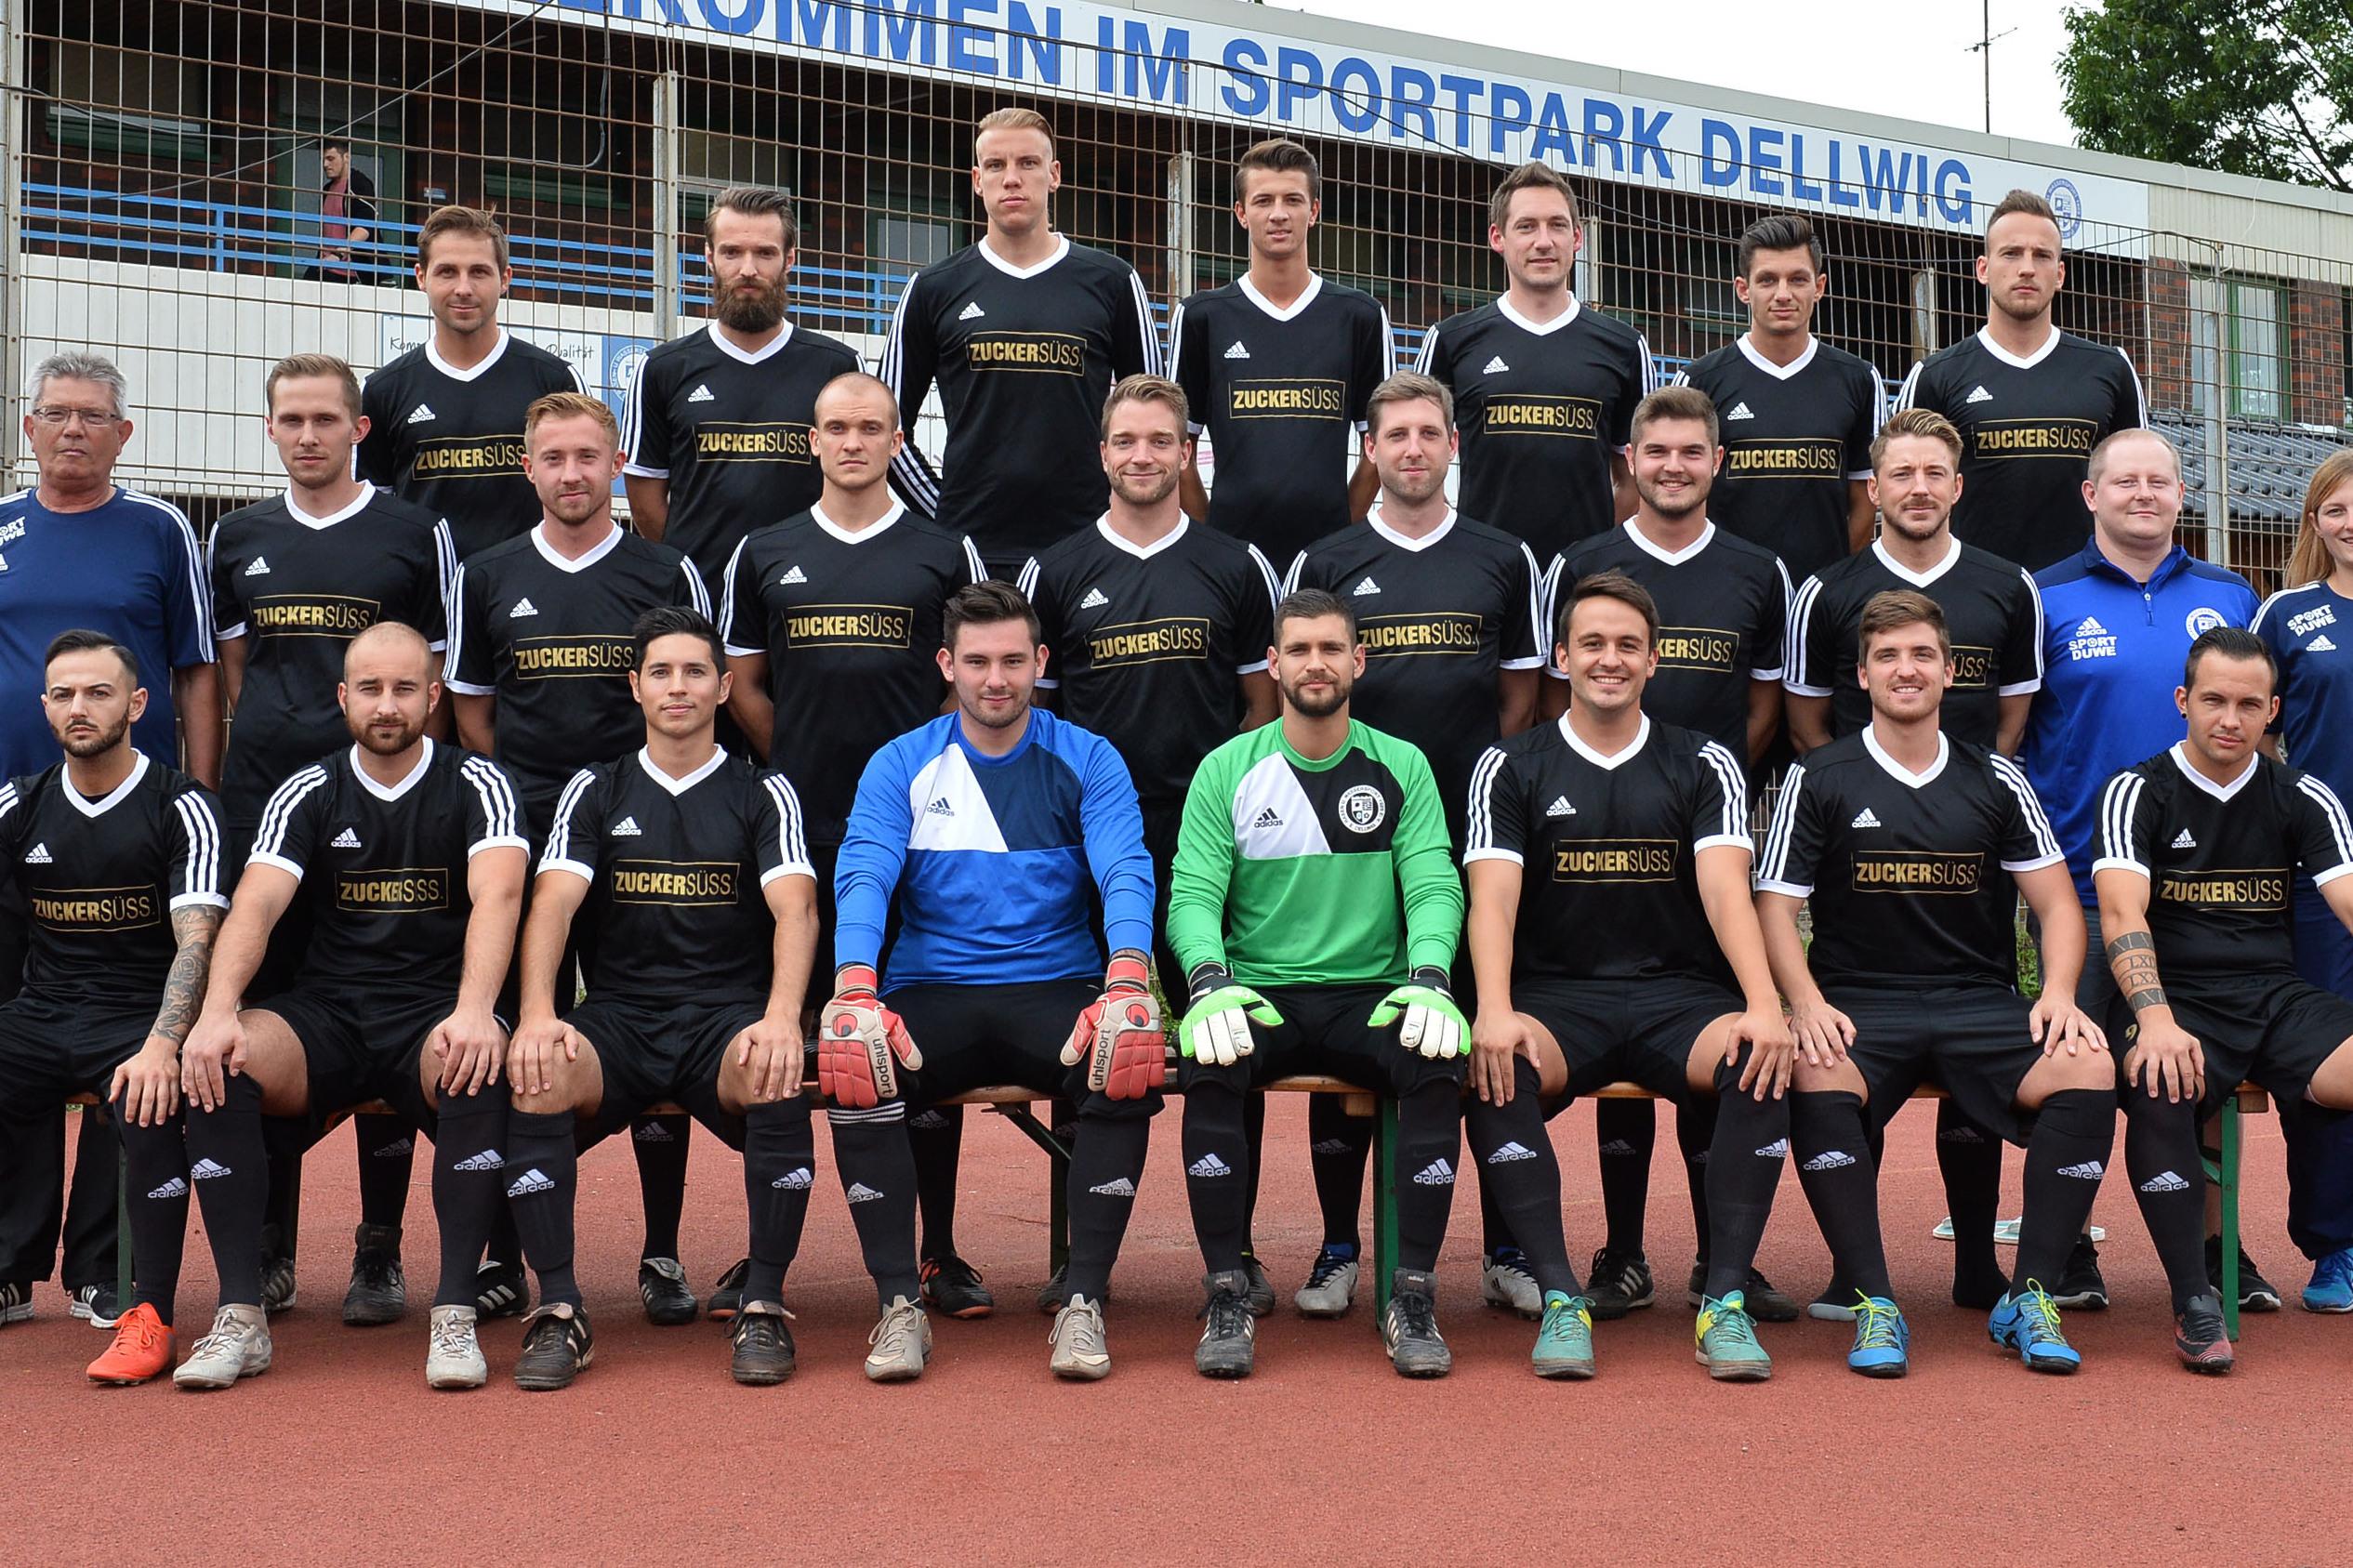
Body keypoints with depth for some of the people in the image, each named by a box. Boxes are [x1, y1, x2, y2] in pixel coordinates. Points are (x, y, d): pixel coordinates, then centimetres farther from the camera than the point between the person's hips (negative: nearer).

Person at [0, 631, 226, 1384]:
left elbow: (195, 940, -14)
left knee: (149, 1104, -34)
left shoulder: (179, 807, -5)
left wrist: (160, 1046, -30)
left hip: (140, 1017, -4)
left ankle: (150, 1316, -22)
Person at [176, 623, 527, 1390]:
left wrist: (475, 1011, -36)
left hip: (435, 1015, -2)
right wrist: (218, 1012, -27)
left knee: (478, 1070, -37)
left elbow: (497, 895, -17)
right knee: (218, 1063, -28)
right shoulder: (309, 793, 7)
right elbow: (255, 904, -7)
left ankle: (455, 1315, -28)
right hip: (327, 1012, 2)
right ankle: (240, 1316, -22)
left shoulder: (476, 784, 1)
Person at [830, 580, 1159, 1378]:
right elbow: (863, 878, -7)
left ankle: (1084, 1300, -22)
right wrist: (855, 990, -28)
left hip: (1057, 991, 0)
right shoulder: (899, 766, 7)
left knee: (1130, 1065, -31)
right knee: (854, 1068, -31)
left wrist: (1128, 984, -30)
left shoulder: (1088, 760, 5)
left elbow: (1125, 874, -9)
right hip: (930, 997, 0)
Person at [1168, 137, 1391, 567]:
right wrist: (1208, 537, 1)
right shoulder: (1200, 317, 6)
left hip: (1329, 549, 1)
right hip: (1231, 555, -1)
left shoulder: (1360, 316, 7)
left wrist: (1344, 529, 4)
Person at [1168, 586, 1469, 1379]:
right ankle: (1227, 1297, -22)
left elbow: (1433, 886, -1)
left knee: (1440, 1060, -30)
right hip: (1258, 994, 0)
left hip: (1373, 996, 1)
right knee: (1209, 1062, -33)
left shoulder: (1402, 767, 7)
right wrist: (1209, 983, -23)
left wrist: (1427, 979, -21)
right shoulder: (1226, 771, 5)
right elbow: (1192, 893, -2)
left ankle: (1413, 1297, -21)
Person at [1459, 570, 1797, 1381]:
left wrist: (1763, 1004, -23)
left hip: (1678, 994, 1)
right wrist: (1494, 1010, -24)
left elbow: (1725, 887, -4)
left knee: (1763, 1062, -32)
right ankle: (1561, 1299, -28)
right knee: (1493, 1070, -34)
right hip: (1555, 995, -1)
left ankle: (1725, 1300, -25)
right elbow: (1493, 896, -5)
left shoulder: (1705, 765, 10)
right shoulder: (1511, 768, 8)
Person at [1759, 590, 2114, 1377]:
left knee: (2089, 1071, -27)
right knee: (1815, 1079, -36)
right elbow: (1774, 906, 2)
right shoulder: (1817, 779, 6)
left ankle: (2029, 1298, -15)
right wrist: (1807, 1003, -16)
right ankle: (1875, 1304, -24)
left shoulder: (1995, 780, 13)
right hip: (1858, 1003, -2)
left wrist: (2059, 995, -8)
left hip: (1982, 1004, 2)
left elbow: (2057, 904, 12)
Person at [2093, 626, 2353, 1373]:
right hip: (2178, 1001, -3)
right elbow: (2122, 914, -13)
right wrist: (2155, 1019, -31)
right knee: (2158, 1089, -36)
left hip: (2280, 999, 3)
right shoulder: (2139, 792, 2)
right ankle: (2193, 1300, -26)